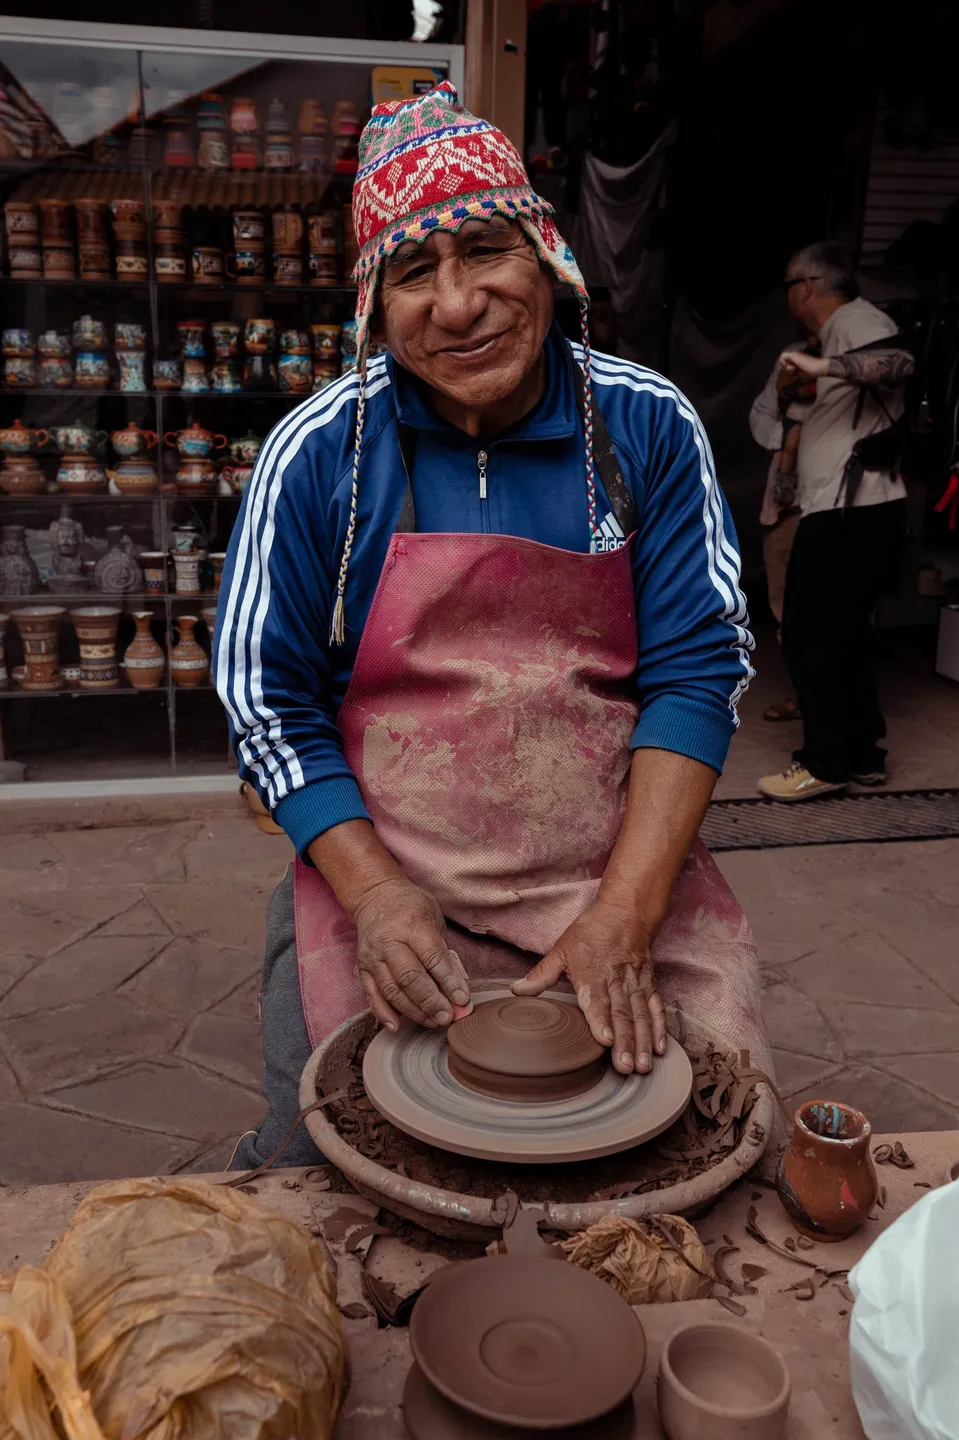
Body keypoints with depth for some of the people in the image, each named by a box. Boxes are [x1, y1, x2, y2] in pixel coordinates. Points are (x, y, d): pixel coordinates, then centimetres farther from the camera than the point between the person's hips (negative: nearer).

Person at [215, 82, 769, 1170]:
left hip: (624, 873, 2)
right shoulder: (318, 450, -5)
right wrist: (376, 897, -14)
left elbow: (700, 668, -4)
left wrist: (623, 912, -13)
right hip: (382, 878, 0)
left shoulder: (648, 426, -1)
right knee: (326, 1153, -10)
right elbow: (269, 700, -1)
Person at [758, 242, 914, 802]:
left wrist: (820, 366, -32)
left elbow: (899, 363, -32)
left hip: (851, 514, -10)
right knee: (845, 637, 15)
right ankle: (864, 754, 21)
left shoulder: (856, 320, -10)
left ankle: (826, 763, 3)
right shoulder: (841, 331, 21)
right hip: (849, 512, 10)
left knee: (810, 638, -5)